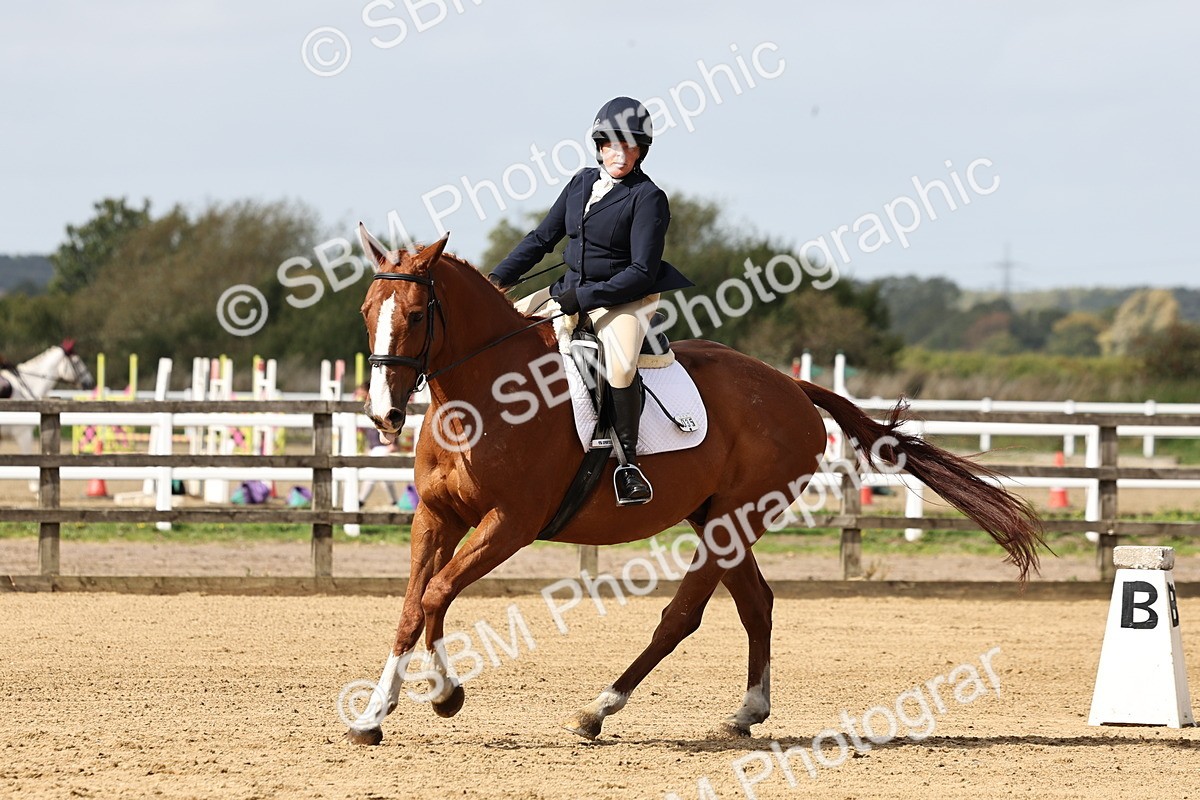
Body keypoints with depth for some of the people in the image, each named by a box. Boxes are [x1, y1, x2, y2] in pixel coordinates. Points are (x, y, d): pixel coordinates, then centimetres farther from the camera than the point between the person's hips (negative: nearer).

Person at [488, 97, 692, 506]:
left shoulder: (649, 198, -13)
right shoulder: (582, 183, 7)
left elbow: (642, 273, -18)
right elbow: (543, 237, 14)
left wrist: (583, 298, -23)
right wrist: (500, 278, 3)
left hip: (626, 301, -7)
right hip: (569, 293, 7)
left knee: (620, 364, -36)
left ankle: (628, 461, -25)